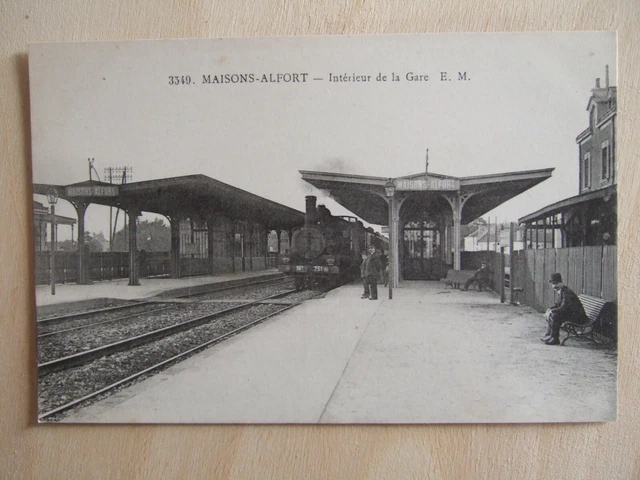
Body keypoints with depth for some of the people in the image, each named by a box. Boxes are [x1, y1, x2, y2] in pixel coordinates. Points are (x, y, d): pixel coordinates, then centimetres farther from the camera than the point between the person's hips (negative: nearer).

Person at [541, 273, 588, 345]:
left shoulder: (566, 292, -21)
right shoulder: (561, 291, 10)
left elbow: (563, 308, -28)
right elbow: (558, 304, 18)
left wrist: (551, 311, -20)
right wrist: (549, 309, 1)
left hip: (578, 316, -11)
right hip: (571, 313, 11)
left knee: (555, 316, -23)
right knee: (551, 313, 10)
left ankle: (555, 339, -13)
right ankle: (549, 335, 11)